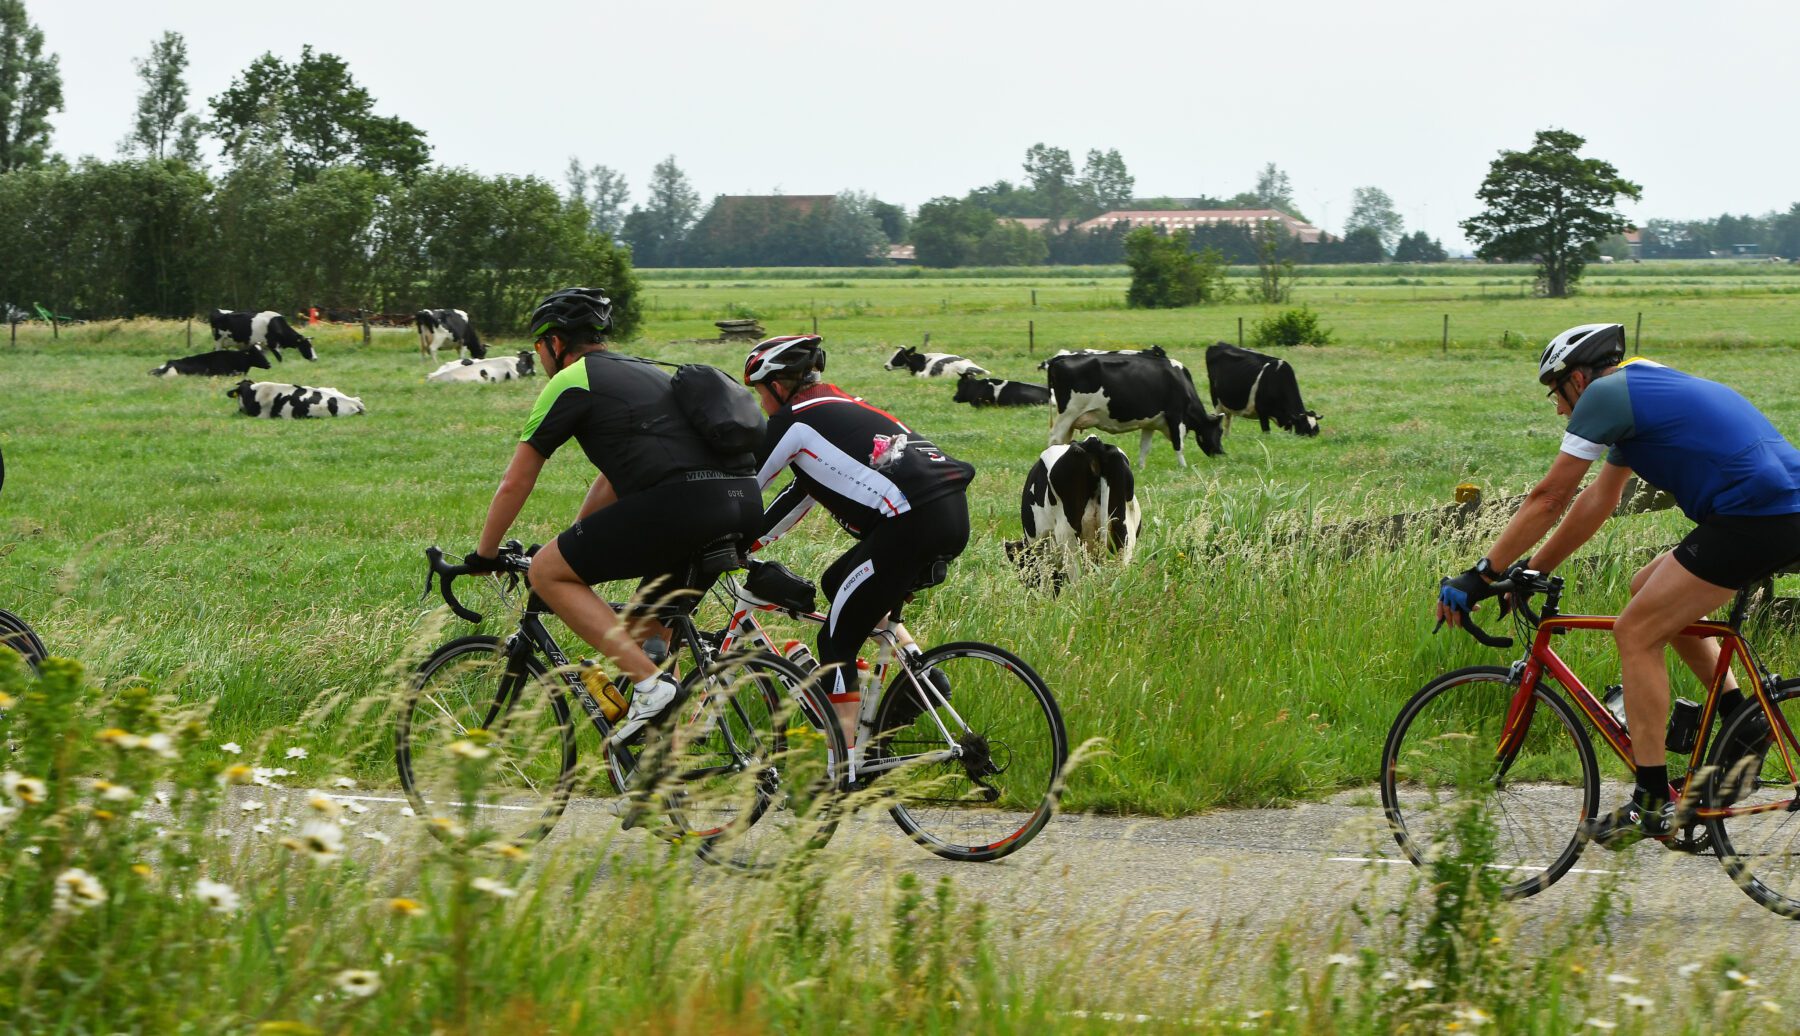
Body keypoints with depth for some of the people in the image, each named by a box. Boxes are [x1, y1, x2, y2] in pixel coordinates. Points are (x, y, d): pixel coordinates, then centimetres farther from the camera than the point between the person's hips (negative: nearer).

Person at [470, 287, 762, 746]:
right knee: (647, 623, 26)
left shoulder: (571, 381, 9)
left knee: (546, 572, 3)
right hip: (745, 503, 8)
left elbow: (515, 484, 13)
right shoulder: (643, 371, 33)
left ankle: (649, 683, -8)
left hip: (680, 502, -8)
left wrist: (483, 557, 27)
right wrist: (575, 544, 51)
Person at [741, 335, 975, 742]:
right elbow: (799, 493, 34)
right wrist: (746, 543, 36)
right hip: (954, 512, 9)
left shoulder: (794, 419, 2)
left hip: (913, 521, -9)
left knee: (836, 640, 1)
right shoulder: (836, 407, 27)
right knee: (837, 582, 27)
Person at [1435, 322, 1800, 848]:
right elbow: (1598, 500, 31)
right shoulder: (1641, 391, 26)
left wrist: (1481, 575, 5)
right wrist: (1532, 571, 32)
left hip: (1753, 518, -10)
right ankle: (1742, 717, 18)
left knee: (1636, 633, -2)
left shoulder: (1603, 394, -3)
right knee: (1649, 588, 24)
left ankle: (1652, 804, -1)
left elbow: (1549, 499, -1)